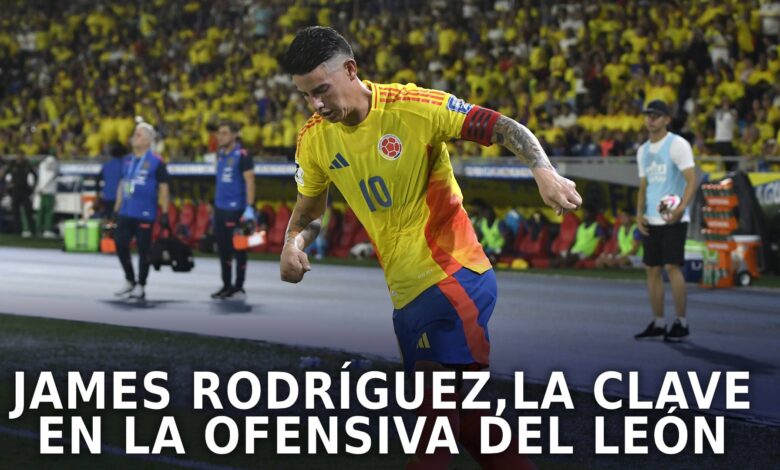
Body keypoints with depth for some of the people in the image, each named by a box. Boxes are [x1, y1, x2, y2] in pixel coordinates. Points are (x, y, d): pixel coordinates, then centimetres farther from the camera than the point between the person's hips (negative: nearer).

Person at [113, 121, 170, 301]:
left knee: (143, 249, 1)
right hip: (126, 213, 6)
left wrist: (164, 214, -9)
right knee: (120, 245, 6)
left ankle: (140, 287, 10)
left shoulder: (156, 161, -6)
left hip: (145, 214, -6)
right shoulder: (127, 160, 13)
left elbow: (163, 188, -6)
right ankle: (129, 281, 23)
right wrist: (116, 209, 16)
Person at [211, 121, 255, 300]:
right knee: (223, 249, 11)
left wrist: (249, 208, -20)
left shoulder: (242, 155, -10)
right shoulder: (220, 154, 13)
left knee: (238, 249, -1)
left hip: (236, 209, -8)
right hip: (220, 208, 8)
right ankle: (227, 286, 19)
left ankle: (239, 288, 5)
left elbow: (249, 182, -14)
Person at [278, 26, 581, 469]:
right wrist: (293, 245, -7)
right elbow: (308, 213, 15)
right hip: (405, 294, 7)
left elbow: (503, 126, -12)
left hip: (455, 280, -6)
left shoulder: (414, 106, -15)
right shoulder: (314, 139, 2)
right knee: (462, 420, 12)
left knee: (437, 419, -11)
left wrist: (544, 172, -29)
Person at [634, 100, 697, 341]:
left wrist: (681, 208, -26)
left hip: (673, 219, -7)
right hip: (651, 221, 7)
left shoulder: (678, 145, -6)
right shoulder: (643, 151, 16)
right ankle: (658, 323, 11)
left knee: (672, 267, -11)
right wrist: (639, 213, 5)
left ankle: (681, 322, -3)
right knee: (652, 269, 5)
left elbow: (692, 180, -13)